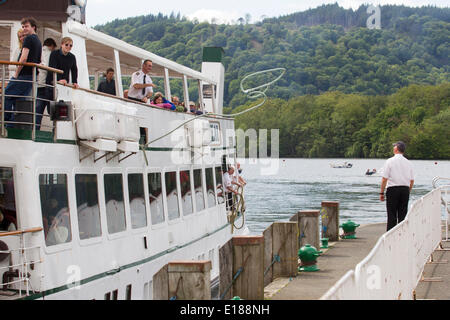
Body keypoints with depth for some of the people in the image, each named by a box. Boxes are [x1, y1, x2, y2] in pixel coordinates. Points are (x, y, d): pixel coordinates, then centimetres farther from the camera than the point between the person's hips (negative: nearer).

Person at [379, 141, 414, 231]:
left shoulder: (390, 161, -5)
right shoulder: (408, 163, 8)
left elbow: (384, 179, -8)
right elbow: (412, 181, 10)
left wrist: (381, 193, -3)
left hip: (393, 190, -4)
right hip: (405, 189, 4)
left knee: (392, 215, -2)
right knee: (403, 215, 7)